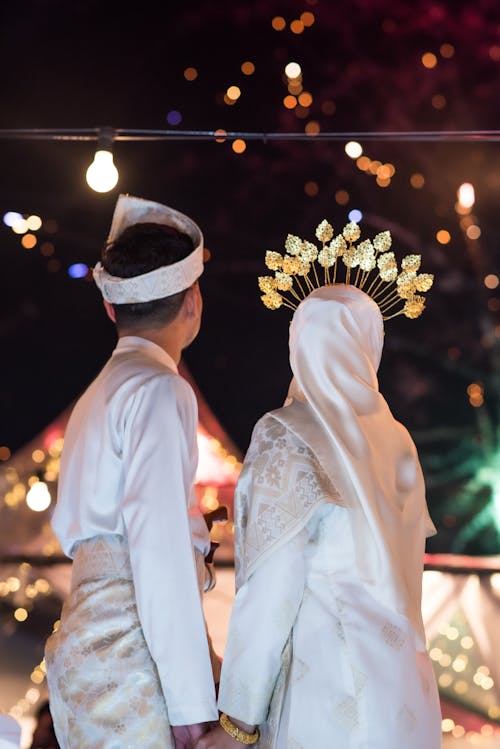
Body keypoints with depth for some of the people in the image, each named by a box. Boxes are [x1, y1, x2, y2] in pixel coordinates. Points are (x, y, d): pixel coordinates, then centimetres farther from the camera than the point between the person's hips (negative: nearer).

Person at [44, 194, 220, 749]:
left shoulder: (96, 395, 18)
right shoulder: (160, 390, -10)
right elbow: (159, 547, -18)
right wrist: (191, 697, -19)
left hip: (81, 646, 9)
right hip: (133, 661, -9)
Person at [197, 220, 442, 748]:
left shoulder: (285, 437, -11)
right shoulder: (396, 440, 5)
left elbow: (272, 590, -14)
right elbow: (399, 573, 10)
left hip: (322, 680, -6)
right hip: (402, 687, 6)